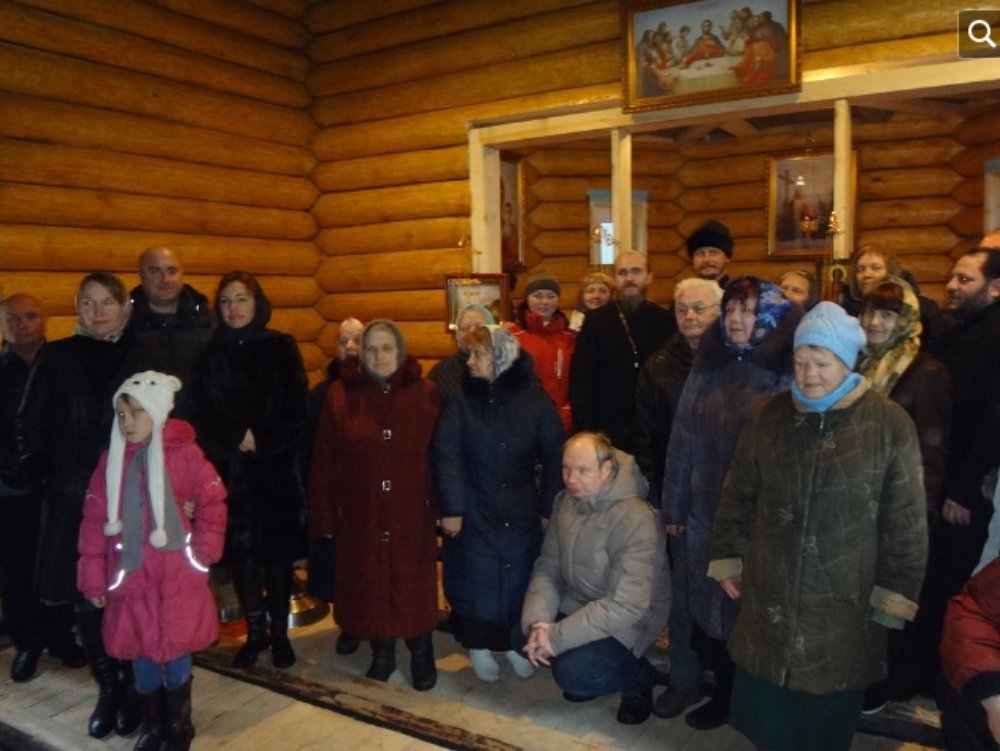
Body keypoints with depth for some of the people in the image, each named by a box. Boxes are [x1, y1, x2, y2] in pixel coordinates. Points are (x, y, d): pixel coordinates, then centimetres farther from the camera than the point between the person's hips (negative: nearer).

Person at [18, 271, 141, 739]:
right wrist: (41, 478, -1)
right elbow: (29, 423, 8)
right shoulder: (57, 357, 4)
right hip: (74, 499, 2)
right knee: (84, 595, 7)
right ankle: (107, 687, 23)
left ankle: (134, 686, 20)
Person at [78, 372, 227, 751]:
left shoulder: (185, 454, -10)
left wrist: (202, 553, -6)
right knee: (140, 653, 12)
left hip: (178, 579, -3)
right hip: (131, 579, 3)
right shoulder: (112, 459, 1)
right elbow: (94, 520, 2)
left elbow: (213, 504, -5)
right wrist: (93, 577, 1)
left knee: (176, 650, 9)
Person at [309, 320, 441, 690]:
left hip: (412, 513, -1)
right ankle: (382, 652, 32)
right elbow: (323, 464, -2)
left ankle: (421, 654, 26)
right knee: (369, 584, 12)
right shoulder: (340, 395, -1)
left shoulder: (426, 394, -2)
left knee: (414, 583, 7)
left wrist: (442, 506, -5)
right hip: (360, 514, 1)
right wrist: (324, 516, -3)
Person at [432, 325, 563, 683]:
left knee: (520, 578, 11)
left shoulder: (535, 399, -6)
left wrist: (550, 508, -3)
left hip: (521, 513, 1)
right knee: (475, 580, 9)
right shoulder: (462, 400, -7)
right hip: (474, 513, 0)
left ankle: (514, 642, 32)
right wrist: (451, 508, -14)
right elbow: (446, 455, -10)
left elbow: (554, 456, -2)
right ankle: (478, 646, 28)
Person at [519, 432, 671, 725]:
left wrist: (557, 637, -27)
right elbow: (547, 568, -2)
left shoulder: (635, 519, -29)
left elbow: (625, 606, -31)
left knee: (572, 673, -25)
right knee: (522, 635, -9)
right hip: (576, 605, 7)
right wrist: (537, 622, -19)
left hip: (625, 623, -7)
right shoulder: (566, 502, -5)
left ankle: (640, 677, 5)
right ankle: (582, 662, 16)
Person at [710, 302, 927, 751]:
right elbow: (738, 496, 8)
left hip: (844, 607, -2)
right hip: (770, 599, 3)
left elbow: (906, 521, -5)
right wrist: (727, 559, 9)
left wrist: (895, 595, -4)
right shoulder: (769, 417, 0)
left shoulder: (890, 424, -9)